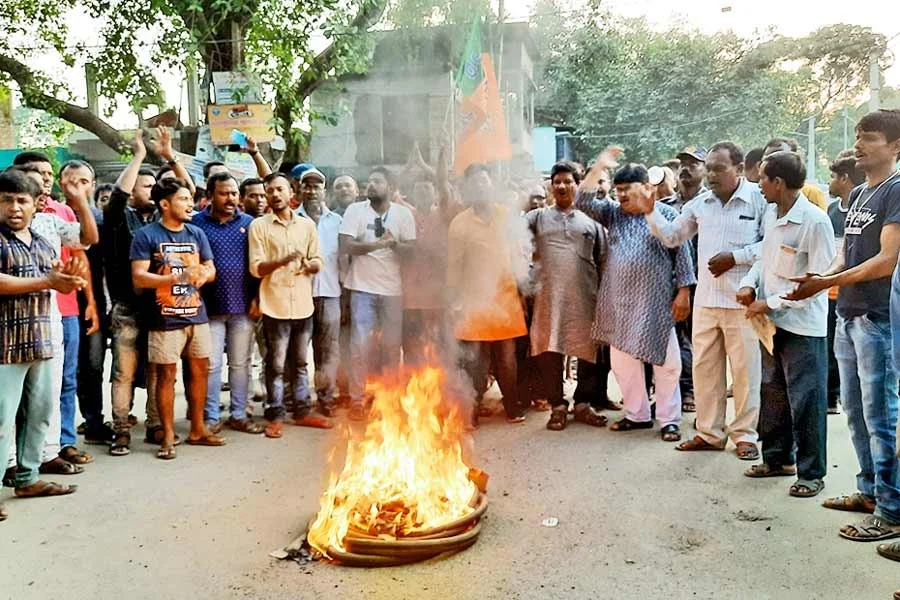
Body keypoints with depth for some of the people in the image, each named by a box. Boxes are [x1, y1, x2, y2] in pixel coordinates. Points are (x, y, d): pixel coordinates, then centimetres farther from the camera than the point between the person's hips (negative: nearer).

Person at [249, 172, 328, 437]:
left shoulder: (307, 225, 9)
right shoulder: (259, 226, -1)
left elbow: (317, 263, 11)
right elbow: (256, 268, -7)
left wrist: (309, 264, -12)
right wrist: (283, 260, -23)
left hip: (303, 305, 4)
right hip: (275, 306, -3)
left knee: (300, 363, 14)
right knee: (276, 365, 2)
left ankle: (302, 411, 23)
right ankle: (275, 416, 12)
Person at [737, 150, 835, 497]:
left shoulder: (815, 221, -17)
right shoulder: (771, 216, 7)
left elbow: (817, 280, -18)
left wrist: (771, 302, -17)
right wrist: (749, 284, 0)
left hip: (802, 326, -8)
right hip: (772, 322, 8)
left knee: (805, 402, 1)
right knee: (772, 394, 17)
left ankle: (811, 472, 15)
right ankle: (778, 458, 32)